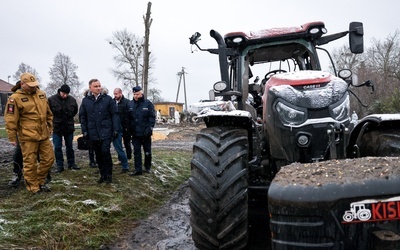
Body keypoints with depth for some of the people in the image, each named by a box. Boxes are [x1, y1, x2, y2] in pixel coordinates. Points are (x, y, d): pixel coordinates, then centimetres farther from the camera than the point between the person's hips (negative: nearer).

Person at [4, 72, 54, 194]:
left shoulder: (41, 94, 9)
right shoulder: (15, 98, -9)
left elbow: (48, 113, 19)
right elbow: (11, 120, -9)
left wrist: (50, 127, 20)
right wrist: (13, 138, -8)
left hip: (44, 135, 6)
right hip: (28, 137, -6)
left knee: (49, 158, 12)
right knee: (30, 163, 2)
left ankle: (40, 181, 31)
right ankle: (34, 188, 16)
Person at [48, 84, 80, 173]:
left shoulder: (72, 100, -4)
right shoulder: (51, 99, -11)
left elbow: (75, 111, 13)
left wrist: (69, 117, 6)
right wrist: (54, 120, -2)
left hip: (69, 127, 2)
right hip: (57, 127, -2)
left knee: (69, 147, 12)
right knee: (57, 147, 3)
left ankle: (71, 164, 23)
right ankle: (60, 165, 12)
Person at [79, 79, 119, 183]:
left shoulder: (108, 99, -2)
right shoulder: (85, 100, 4)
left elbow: (114, 115, -3)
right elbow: (82, 117, 8)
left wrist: (115, 129, -8)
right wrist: (84, 131, 2)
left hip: (106, 131, -3)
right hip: (93, 133, 3)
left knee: (105, 152, -10)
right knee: (98, 154, 10)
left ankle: (108, 174, 5)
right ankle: (103, 174, 23)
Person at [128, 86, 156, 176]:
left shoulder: (148, 103, -5)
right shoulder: (130, 104, 5)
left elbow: (152, 117, -8)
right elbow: (128, 118, 8)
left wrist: (149, 128, -17)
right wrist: (129, 129, 1)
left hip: (146, 133, -2)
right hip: (135, 133, 3)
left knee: (147, 151, 10)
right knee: (136, 152, 5)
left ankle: (147, 168, 25)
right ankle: (138, 169, 11)